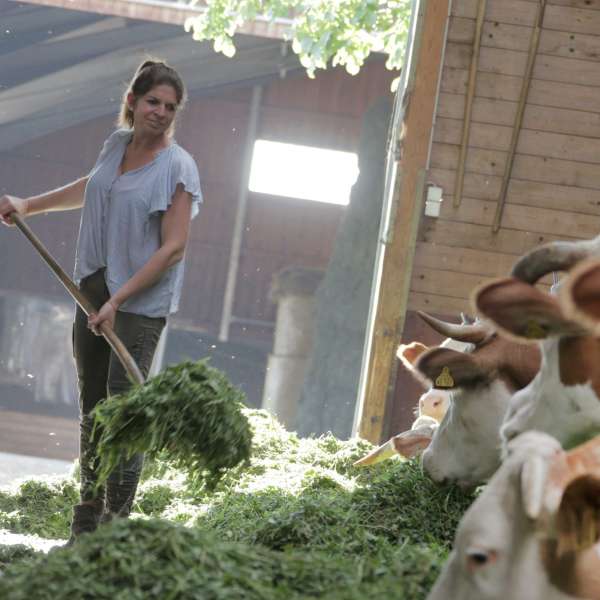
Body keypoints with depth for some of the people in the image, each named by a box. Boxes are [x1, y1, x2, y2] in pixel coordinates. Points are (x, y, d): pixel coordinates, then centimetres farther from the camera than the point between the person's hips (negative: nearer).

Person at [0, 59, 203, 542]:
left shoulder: (177, 167, -12)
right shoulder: (117, 144, 8)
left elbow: (173, 249, -16)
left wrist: (119, 301, -19)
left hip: (141, 302, -7)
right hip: (94, 289, 7)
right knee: (92, 407, 11)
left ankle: (117, 521, -5)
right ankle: (87, 519, 20)